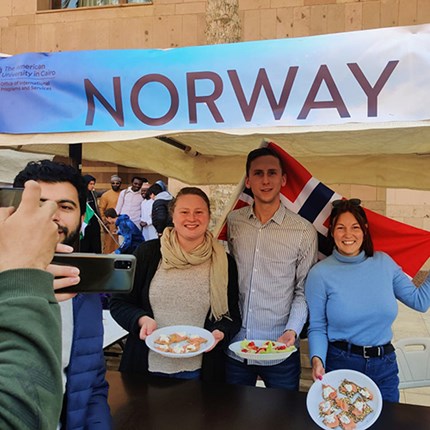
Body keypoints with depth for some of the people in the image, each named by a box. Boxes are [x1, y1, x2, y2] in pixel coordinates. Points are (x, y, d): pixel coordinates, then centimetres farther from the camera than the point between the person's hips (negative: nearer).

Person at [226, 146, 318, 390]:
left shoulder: (304, 231, -7)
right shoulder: (232, 222, 0)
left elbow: (303, 291, -2)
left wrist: (292, 330, -15)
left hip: (280, 352, -2)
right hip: (233, 347, 2)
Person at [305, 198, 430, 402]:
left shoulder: (384, 262, 0)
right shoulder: (320, 274, -11)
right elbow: (317, 327, -7)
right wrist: (317, 359, -23)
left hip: (384, 366, 3)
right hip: (340, 365, -3)